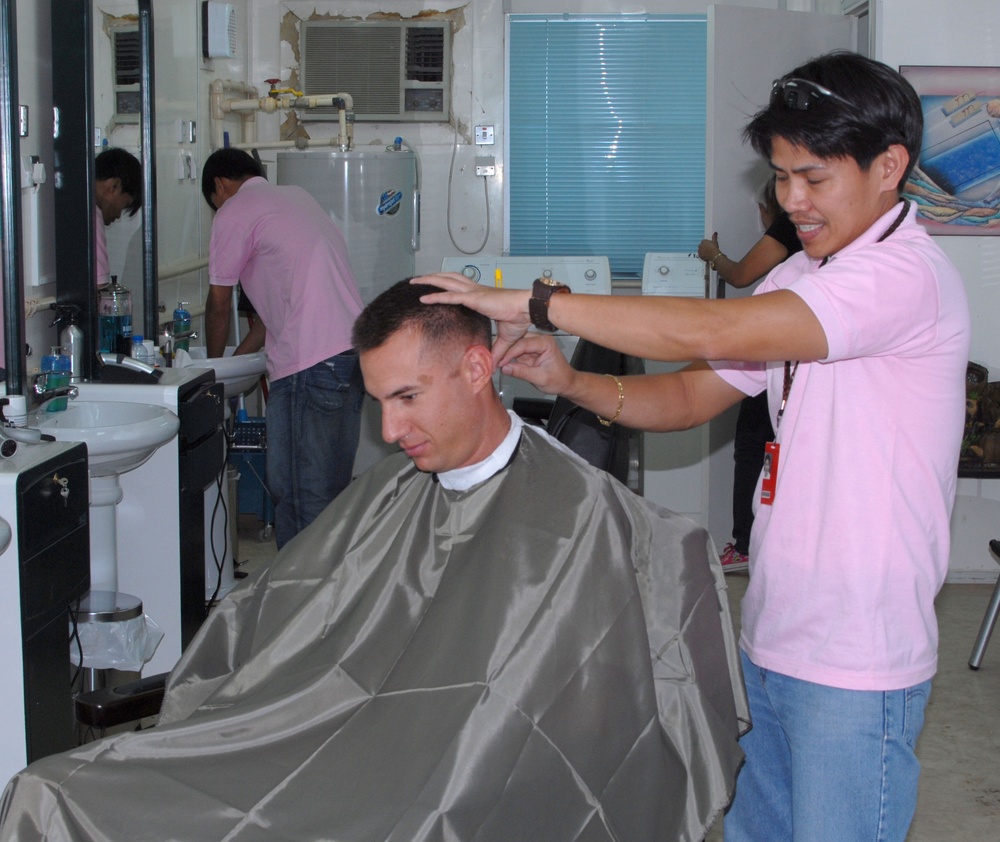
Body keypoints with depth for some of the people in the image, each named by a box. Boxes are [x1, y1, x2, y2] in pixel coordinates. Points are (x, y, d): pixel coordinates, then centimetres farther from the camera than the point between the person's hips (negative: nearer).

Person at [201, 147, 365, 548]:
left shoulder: (234, 214, 2)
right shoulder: (297, 197, 27)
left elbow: (219, 304, 9)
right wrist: (238, 358, 31)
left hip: (310, 362, -9)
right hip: (352, 350, 9)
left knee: (297, 495, -4)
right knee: (332, 489, 12)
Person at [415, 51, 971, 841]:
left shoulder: (905, 274, -19)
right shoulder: (800, 278, 13)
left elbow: (710, 333, -29)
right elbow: (690, 397, 11)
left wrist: (533, 300, -25)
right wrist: (569, 381, -6)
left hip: (857, 662, -8)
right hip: (771, 638, 9)